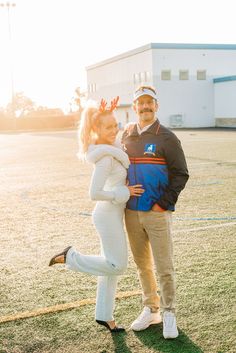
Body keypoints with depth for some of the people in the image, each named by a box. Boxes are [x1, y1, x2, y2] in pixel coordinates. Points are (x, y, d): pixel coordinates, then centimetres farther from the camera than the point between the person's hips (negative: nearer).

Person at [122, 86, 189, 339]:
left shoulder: (166, 138, -6)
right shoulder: (127, 134, 9)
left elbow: (180, 174, -6)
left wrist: (163, 203, -13)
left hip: (158, 213, -5)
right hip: (132, 212, 5)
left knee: (164, 267, -1)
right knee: (142, 265, 14)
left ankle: (168, 313, 17)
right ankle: (151, 310, 28)